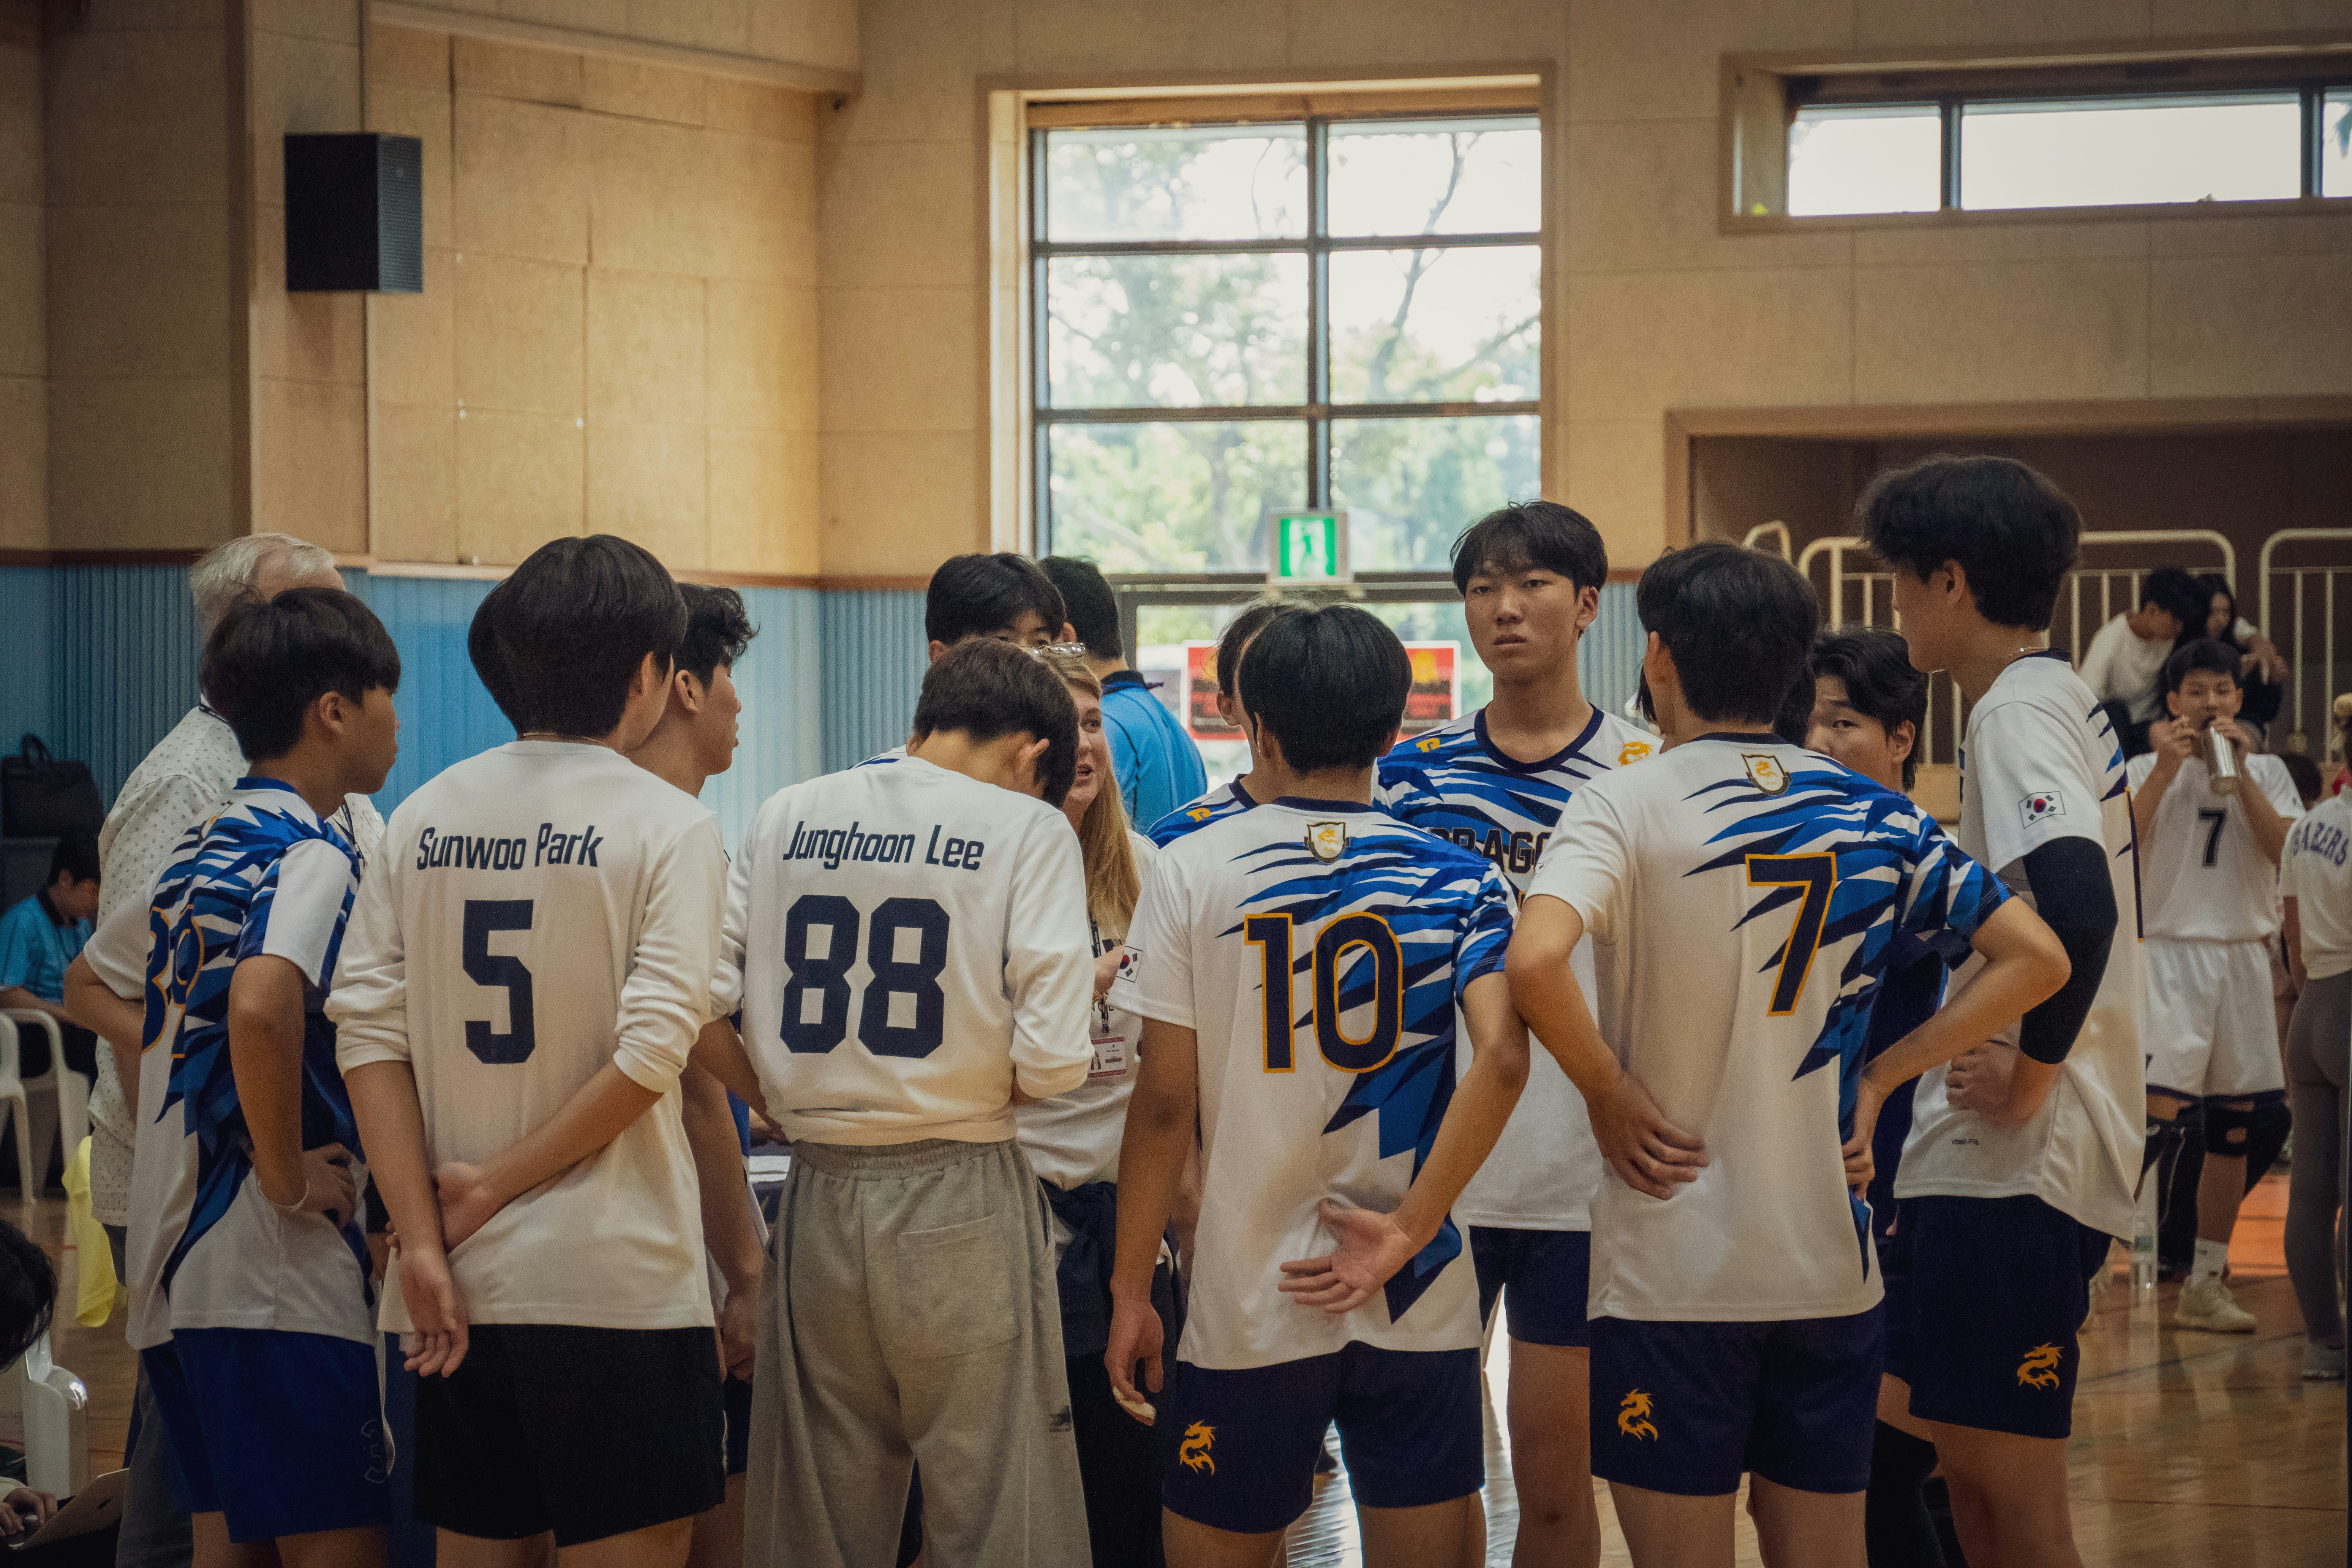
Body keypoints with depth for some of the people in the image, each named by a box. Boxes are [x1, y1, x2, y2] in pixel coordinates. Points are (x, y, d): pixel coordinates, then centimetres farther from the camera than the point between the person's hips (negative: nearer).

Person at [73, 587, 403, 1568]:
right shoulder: (311, 855, -12)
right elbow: (261, 1006, -30)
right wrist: (289, 1177, -19)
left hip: (171, 1261, 9)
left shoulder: (202, 851, 15)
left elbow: (96, 982, 31)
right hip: (275, 1270, -9)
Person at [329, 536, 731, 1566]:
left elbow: (367, 1032, 0)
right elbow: (651, 1050, -15)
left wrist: (423, 1241, -3)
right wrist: (499, 1185, -7)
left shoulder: (424, 818, 8)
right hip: (612, 1281, -5)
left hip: (459, 1284, 5)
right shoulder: (667, 824, -5)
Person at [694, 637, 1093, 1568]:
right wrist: (966, 1091, 8)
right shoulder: (1028, 829, -3)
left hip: (819, 1200, 4)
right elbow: (1051, 1062, -12)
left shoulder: (788, 817, 8)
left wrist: (780, 1102, 14)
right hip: (960, 1196, -4)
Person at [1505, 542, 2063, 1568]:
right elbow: (2036, 961, 6)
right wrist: (1878, 1078, 7)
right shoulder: (1869, 813, 5)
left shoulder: (1625, 803, -9)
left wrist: (1608, 1093, -11)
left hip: (1673, 1265, -4)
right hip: (1832, 1261, 4)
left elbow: (1535, 963, -27)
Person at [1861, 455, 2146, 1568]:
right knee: (1972, 1474, 13)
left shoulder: (2019, 711, -14)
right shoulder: (2065, 699, 17)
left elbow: (2078, 905, -29)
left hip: (2012, 1161, -10)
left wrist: (2030, 1075, -19)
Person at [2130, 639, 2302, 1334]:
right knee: (2155, 1118, -17)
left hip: (2246, 957, 4)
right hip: (2172, 955, -4)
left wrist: (2239, 771, -11)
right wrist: (2166, 768, -17)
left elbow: (2287, 851, -6)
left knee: (2233, 1126, 7)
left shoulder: (2266, 771, 10)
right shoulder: (2148, 768, 2)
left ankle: (2206, 1284, 16)